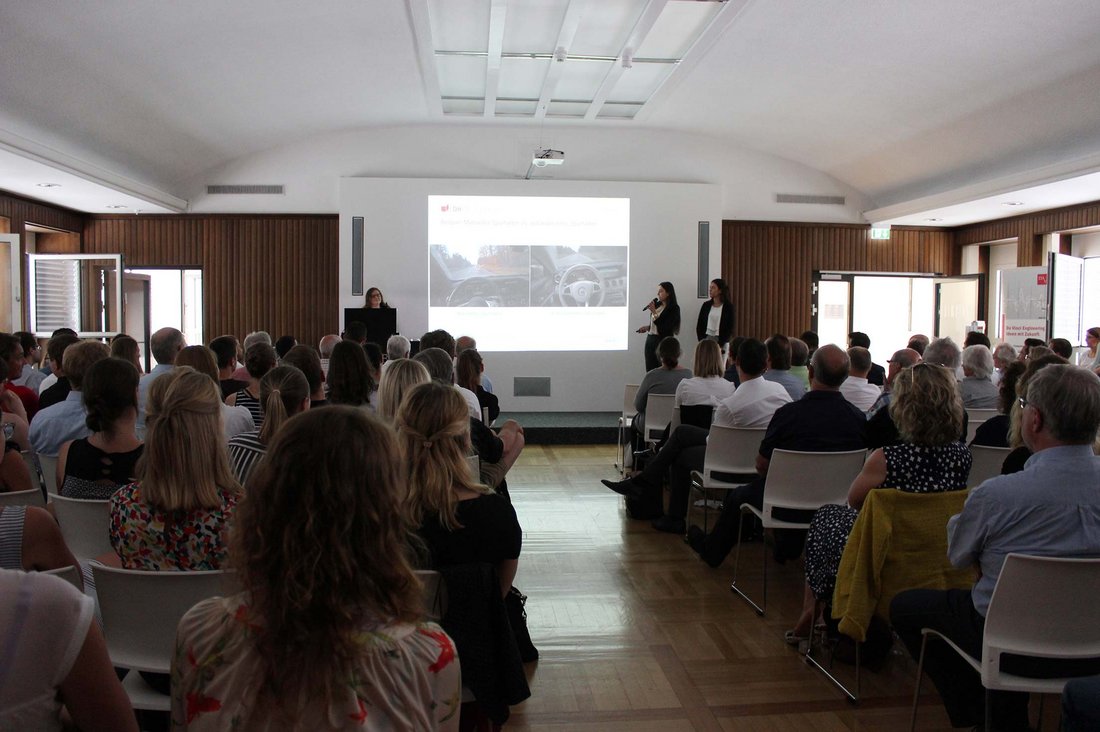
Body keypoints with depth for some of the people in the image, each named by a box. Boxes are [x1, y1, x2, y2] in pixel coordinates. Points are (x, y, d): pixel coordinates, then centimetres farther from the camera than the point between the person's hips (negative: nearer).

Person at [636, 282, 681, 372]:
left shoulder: (674, 308, -9)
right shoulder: (657, 304, 8)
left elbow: (664, 327, -17)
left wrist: (654, 312, -17)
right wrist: (647, 327, 5)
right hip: (650, 339, 7)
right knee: (649, 369, 6)